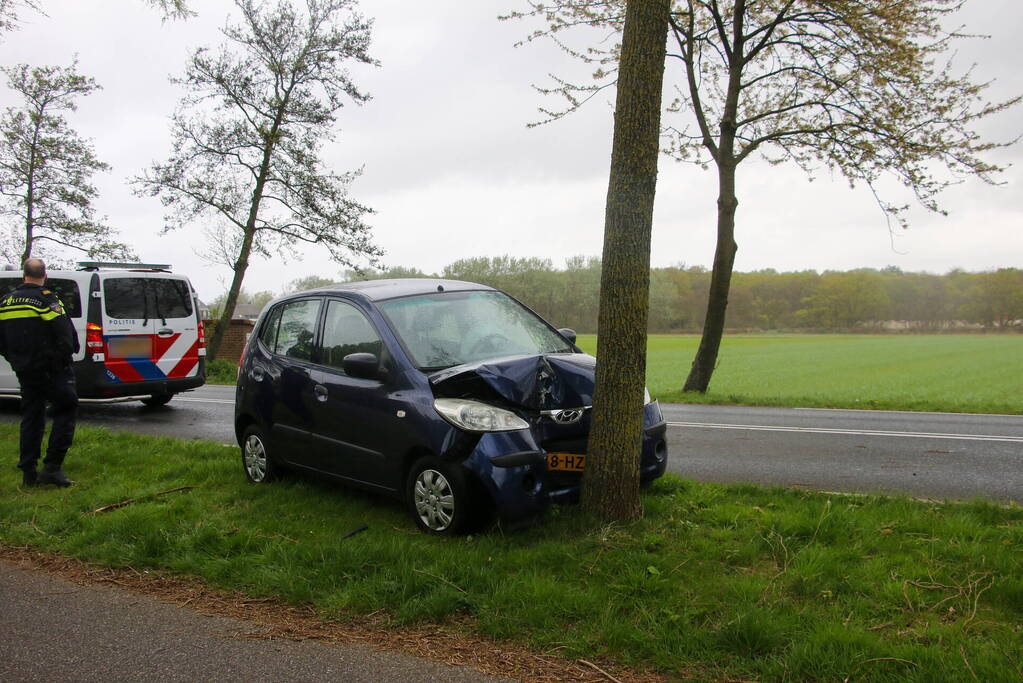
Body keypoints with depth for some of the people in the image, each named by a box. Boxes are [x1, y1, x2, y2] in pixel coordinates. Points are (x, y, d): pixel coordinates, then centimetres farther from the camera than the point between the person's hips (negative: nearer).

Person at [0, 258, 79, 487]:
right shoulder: (46, 299, -12)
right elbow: (65, 334, -18)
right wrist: (65, 356, -3)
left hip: (24, 371, 7)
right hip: (51, 370, -7)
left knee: (30, 417, 13)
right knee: (65, 410, 1)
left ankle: (29, 472, 14)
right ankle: (52, 466, -6)